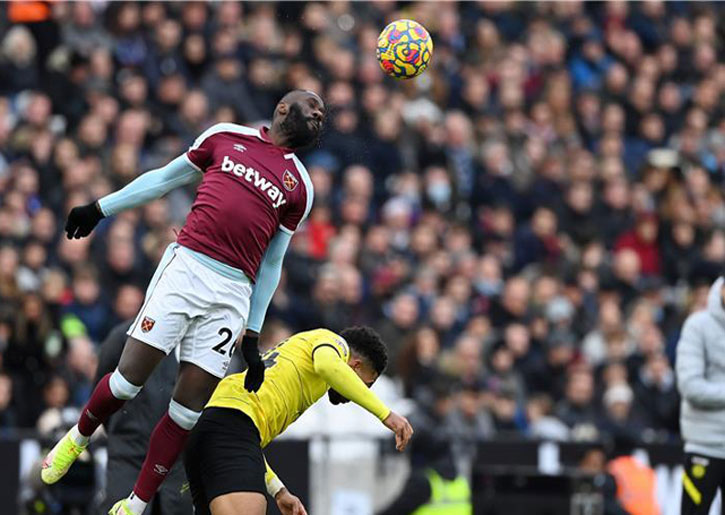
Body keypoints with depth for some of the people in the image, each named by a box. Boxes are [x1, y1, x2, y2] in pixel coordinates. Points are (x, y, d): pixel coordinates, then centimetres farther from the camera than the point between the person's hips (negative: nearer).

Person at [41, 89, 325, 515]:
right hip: (186, 267, -1)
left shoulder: (300, 188, 16)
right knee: (129, 381, -7)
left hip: (232, 294, 1)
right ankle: (79, 438, 23)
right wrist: (100, 209, 21)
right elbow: (165, 178, 21)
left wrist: (253, 337, 14)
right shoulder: (227, 136, 12)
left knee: (187, 411, -4)